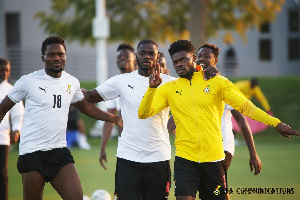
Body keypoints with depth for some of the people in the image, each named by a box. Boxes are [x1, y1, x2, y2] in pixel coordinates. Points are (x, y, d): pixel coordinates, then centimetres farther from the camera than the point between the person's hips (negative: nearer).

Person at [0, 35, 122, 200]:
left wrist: (116, 119, 23)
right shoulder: (28, 81, -2)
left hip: (60, 152, 4)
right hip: (32, 153, -4)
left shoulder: (72, 83, 11)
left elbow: (86, 107, 28)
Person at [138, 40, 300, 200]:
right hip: (185, 159, 0)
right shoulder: (169, 89, 7)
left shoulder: (217, 82, 5)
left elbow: (245, 106, 5)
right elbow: (143, 113, 0)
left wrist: (276, 123, -1)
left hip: (214, 158, 0)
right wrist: (152, 88, -17)